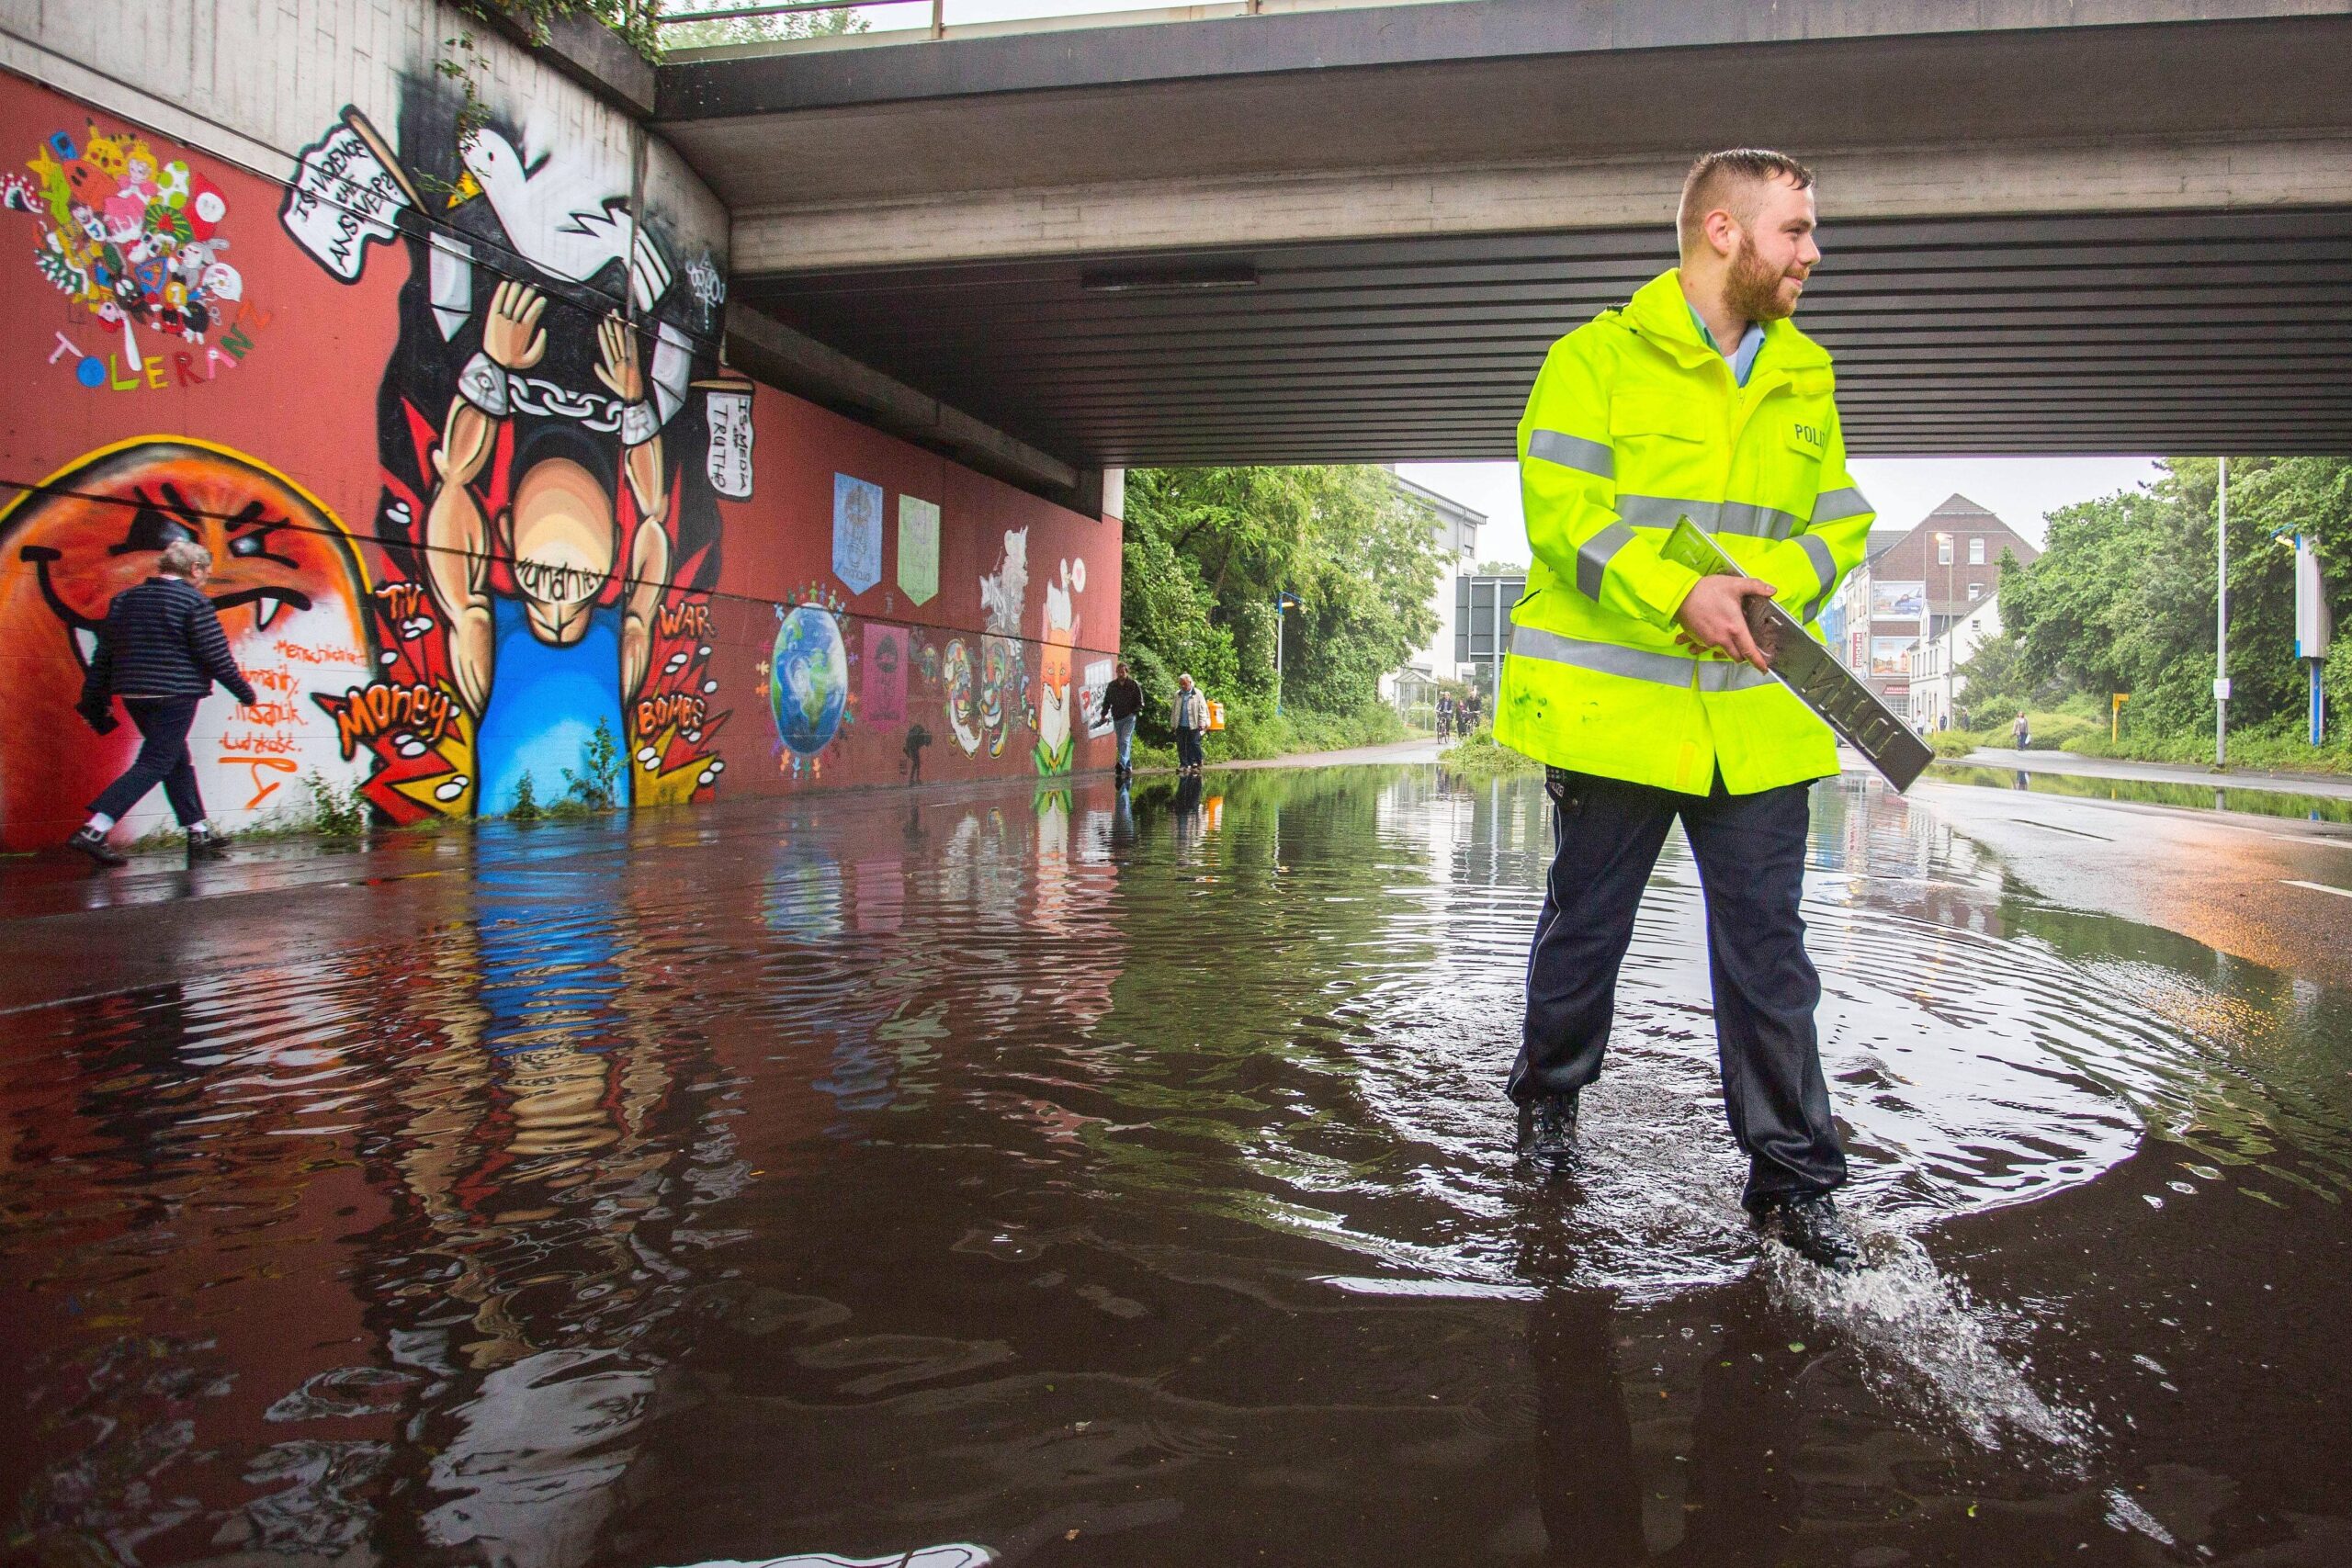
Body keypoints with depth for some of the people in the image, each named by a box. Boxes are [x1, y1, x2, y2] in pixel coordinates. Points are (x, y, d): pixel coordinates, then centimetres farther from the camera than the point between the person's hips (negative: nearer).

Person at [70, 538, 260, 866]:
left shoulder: (124, 599, 13)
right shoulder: (194, 602, -8)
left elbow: (104, 655, 13)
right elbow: (217, 656, -10)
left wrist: (96, 700, 17)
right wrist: (244, 691, 2)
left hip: (133, 694, 8)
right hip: (175, 695, -8)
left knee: (178, 760, 16)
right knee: (154, 764, -5)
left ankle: (199, 833, 20)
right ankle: (94, 831, -15)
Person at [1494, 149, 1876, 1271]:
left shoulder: (1804, 378, 15)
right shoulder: (1600, 357, -2)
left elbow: (1840, 523, 14)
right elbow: (1561, 509, -12)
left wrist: (1774, 582, -9)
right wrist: (1676, 595, -25)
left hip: (1756, 715, 4)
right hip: (1615, 702, -4)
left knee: (1768, 950, 4)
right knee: (1586, 922, 12)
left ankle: (1792, 1177, 15)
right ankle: (1550, 1093, 37)